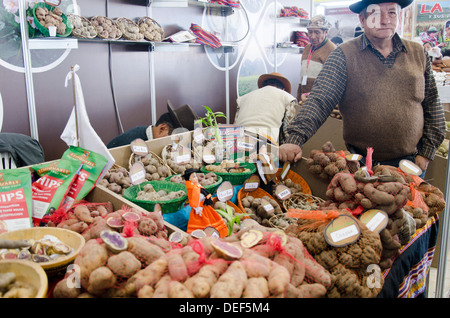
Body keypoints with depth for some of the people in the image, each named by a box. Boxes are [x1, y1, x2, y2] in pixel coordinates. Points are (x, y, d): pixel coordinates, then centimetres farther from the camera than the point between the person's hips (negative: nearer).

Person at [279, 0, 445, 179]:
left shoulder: (417, 53, 5)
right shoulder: (345, 55, -6)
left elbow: (432, 106, 9)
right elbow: (320, 100, -16)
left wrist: (426, 152, 3)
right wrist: (295, 139, -30)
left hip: (410, 163, 3)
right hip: (362, 163, -2)